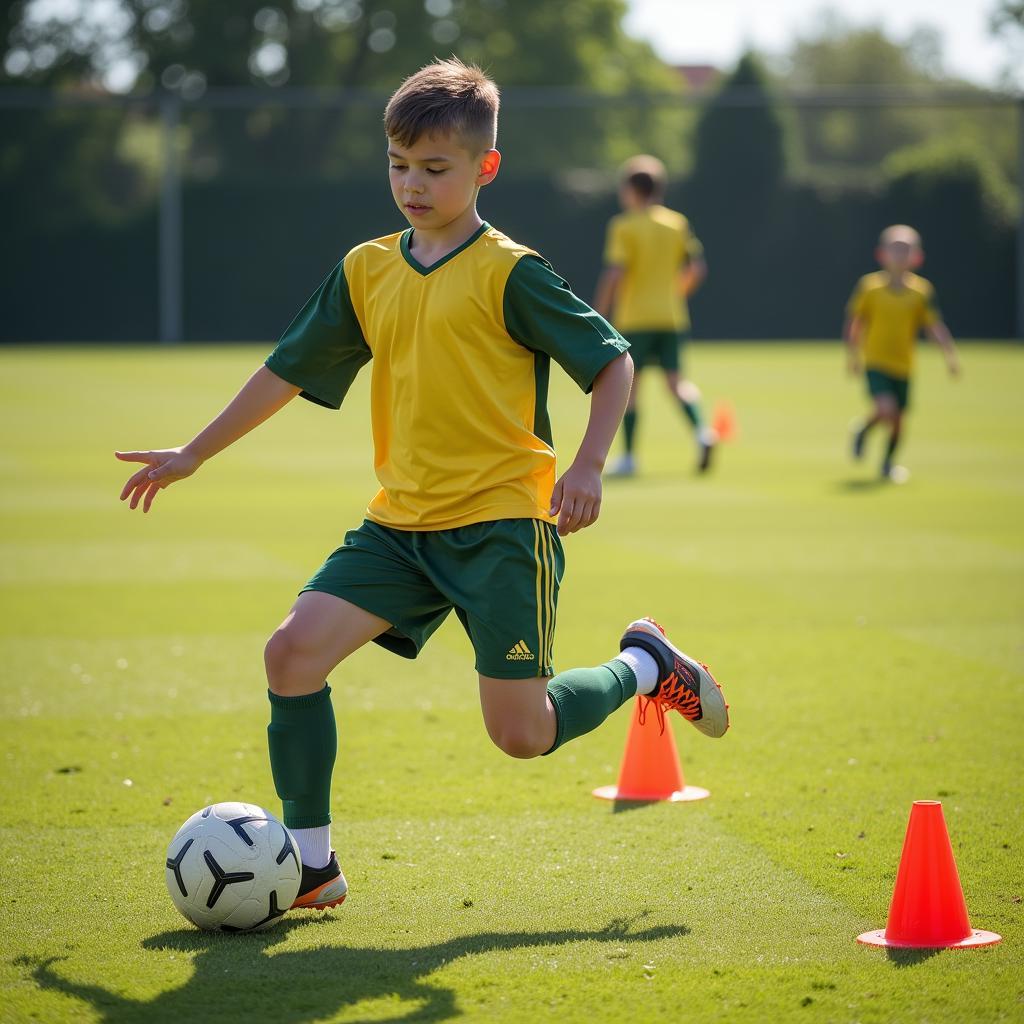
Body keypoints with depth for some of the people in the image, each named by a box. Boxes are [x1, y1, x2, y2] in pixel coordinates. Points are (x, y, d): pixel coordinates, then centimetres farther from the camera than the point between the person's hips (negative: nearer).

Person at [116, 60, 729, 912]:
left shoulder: (509, 273, -8)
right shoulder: (366, 272, 8)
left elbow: (612, 362, -5)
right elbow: (291, 369, 18)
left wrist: (588, 466, -18)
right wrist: (194, 455, 21)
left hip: (502, 522, -5)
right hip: (400, 523, 5)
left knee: (521, 732, -7)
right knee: (295, 648, -13)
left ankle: (646, 667, 24)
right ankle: (311, 862, -1)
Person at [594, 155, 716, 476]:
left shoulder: (624, 226, -7)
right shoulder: (677, 223, 7)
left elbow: (613, 273, -14)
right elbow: (697, 267, 7)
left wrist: (599, 314, -7)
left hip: (635, 317, -4)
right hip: (672, 317, 4)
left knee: (628, 382, 4)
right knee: (675, 379, 8)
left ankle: (629, 456, 5)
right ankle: (701, 431, -17)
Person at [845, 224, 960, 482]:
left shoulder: (922, 291, -1)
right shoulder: (869, 285, -5)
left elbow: (935, 326, -3)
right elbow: (853, 322, 2)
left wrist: (950, 355, -15)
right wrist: (852, 354, 1)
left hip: (904, 365, 3)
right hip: (876, 362, -3)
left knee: (897, 421, 9)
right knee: (886, 409, -22)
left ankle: (888, 463, 34)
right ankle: (863, 430, 11)